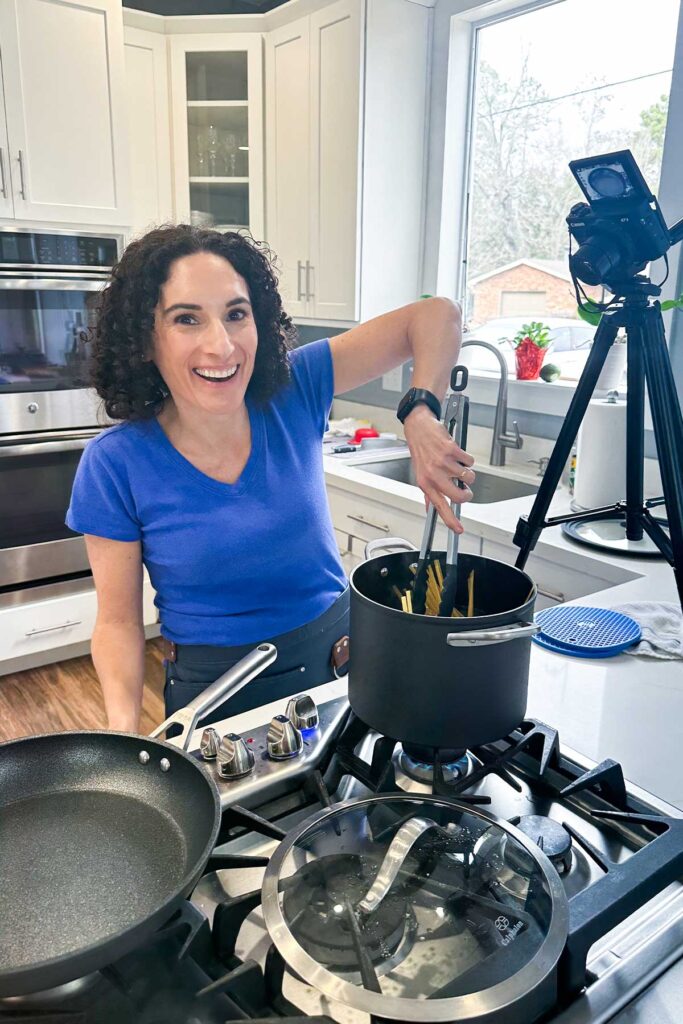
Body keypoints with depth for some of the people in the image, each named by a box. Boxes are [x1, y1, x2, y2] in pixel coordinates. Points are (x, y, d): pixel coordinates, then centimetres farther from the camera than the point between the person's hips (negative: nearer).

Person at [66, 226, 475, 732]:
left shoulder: (295, 390, -13)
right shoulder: (115, 464, -16)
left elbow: (437, 316, -13)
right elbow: (118, 619, -9)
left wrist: (420, 416, -31)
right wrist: (123, 727, -26)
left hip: (336, 653, 3)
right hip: (212, 688, -2)